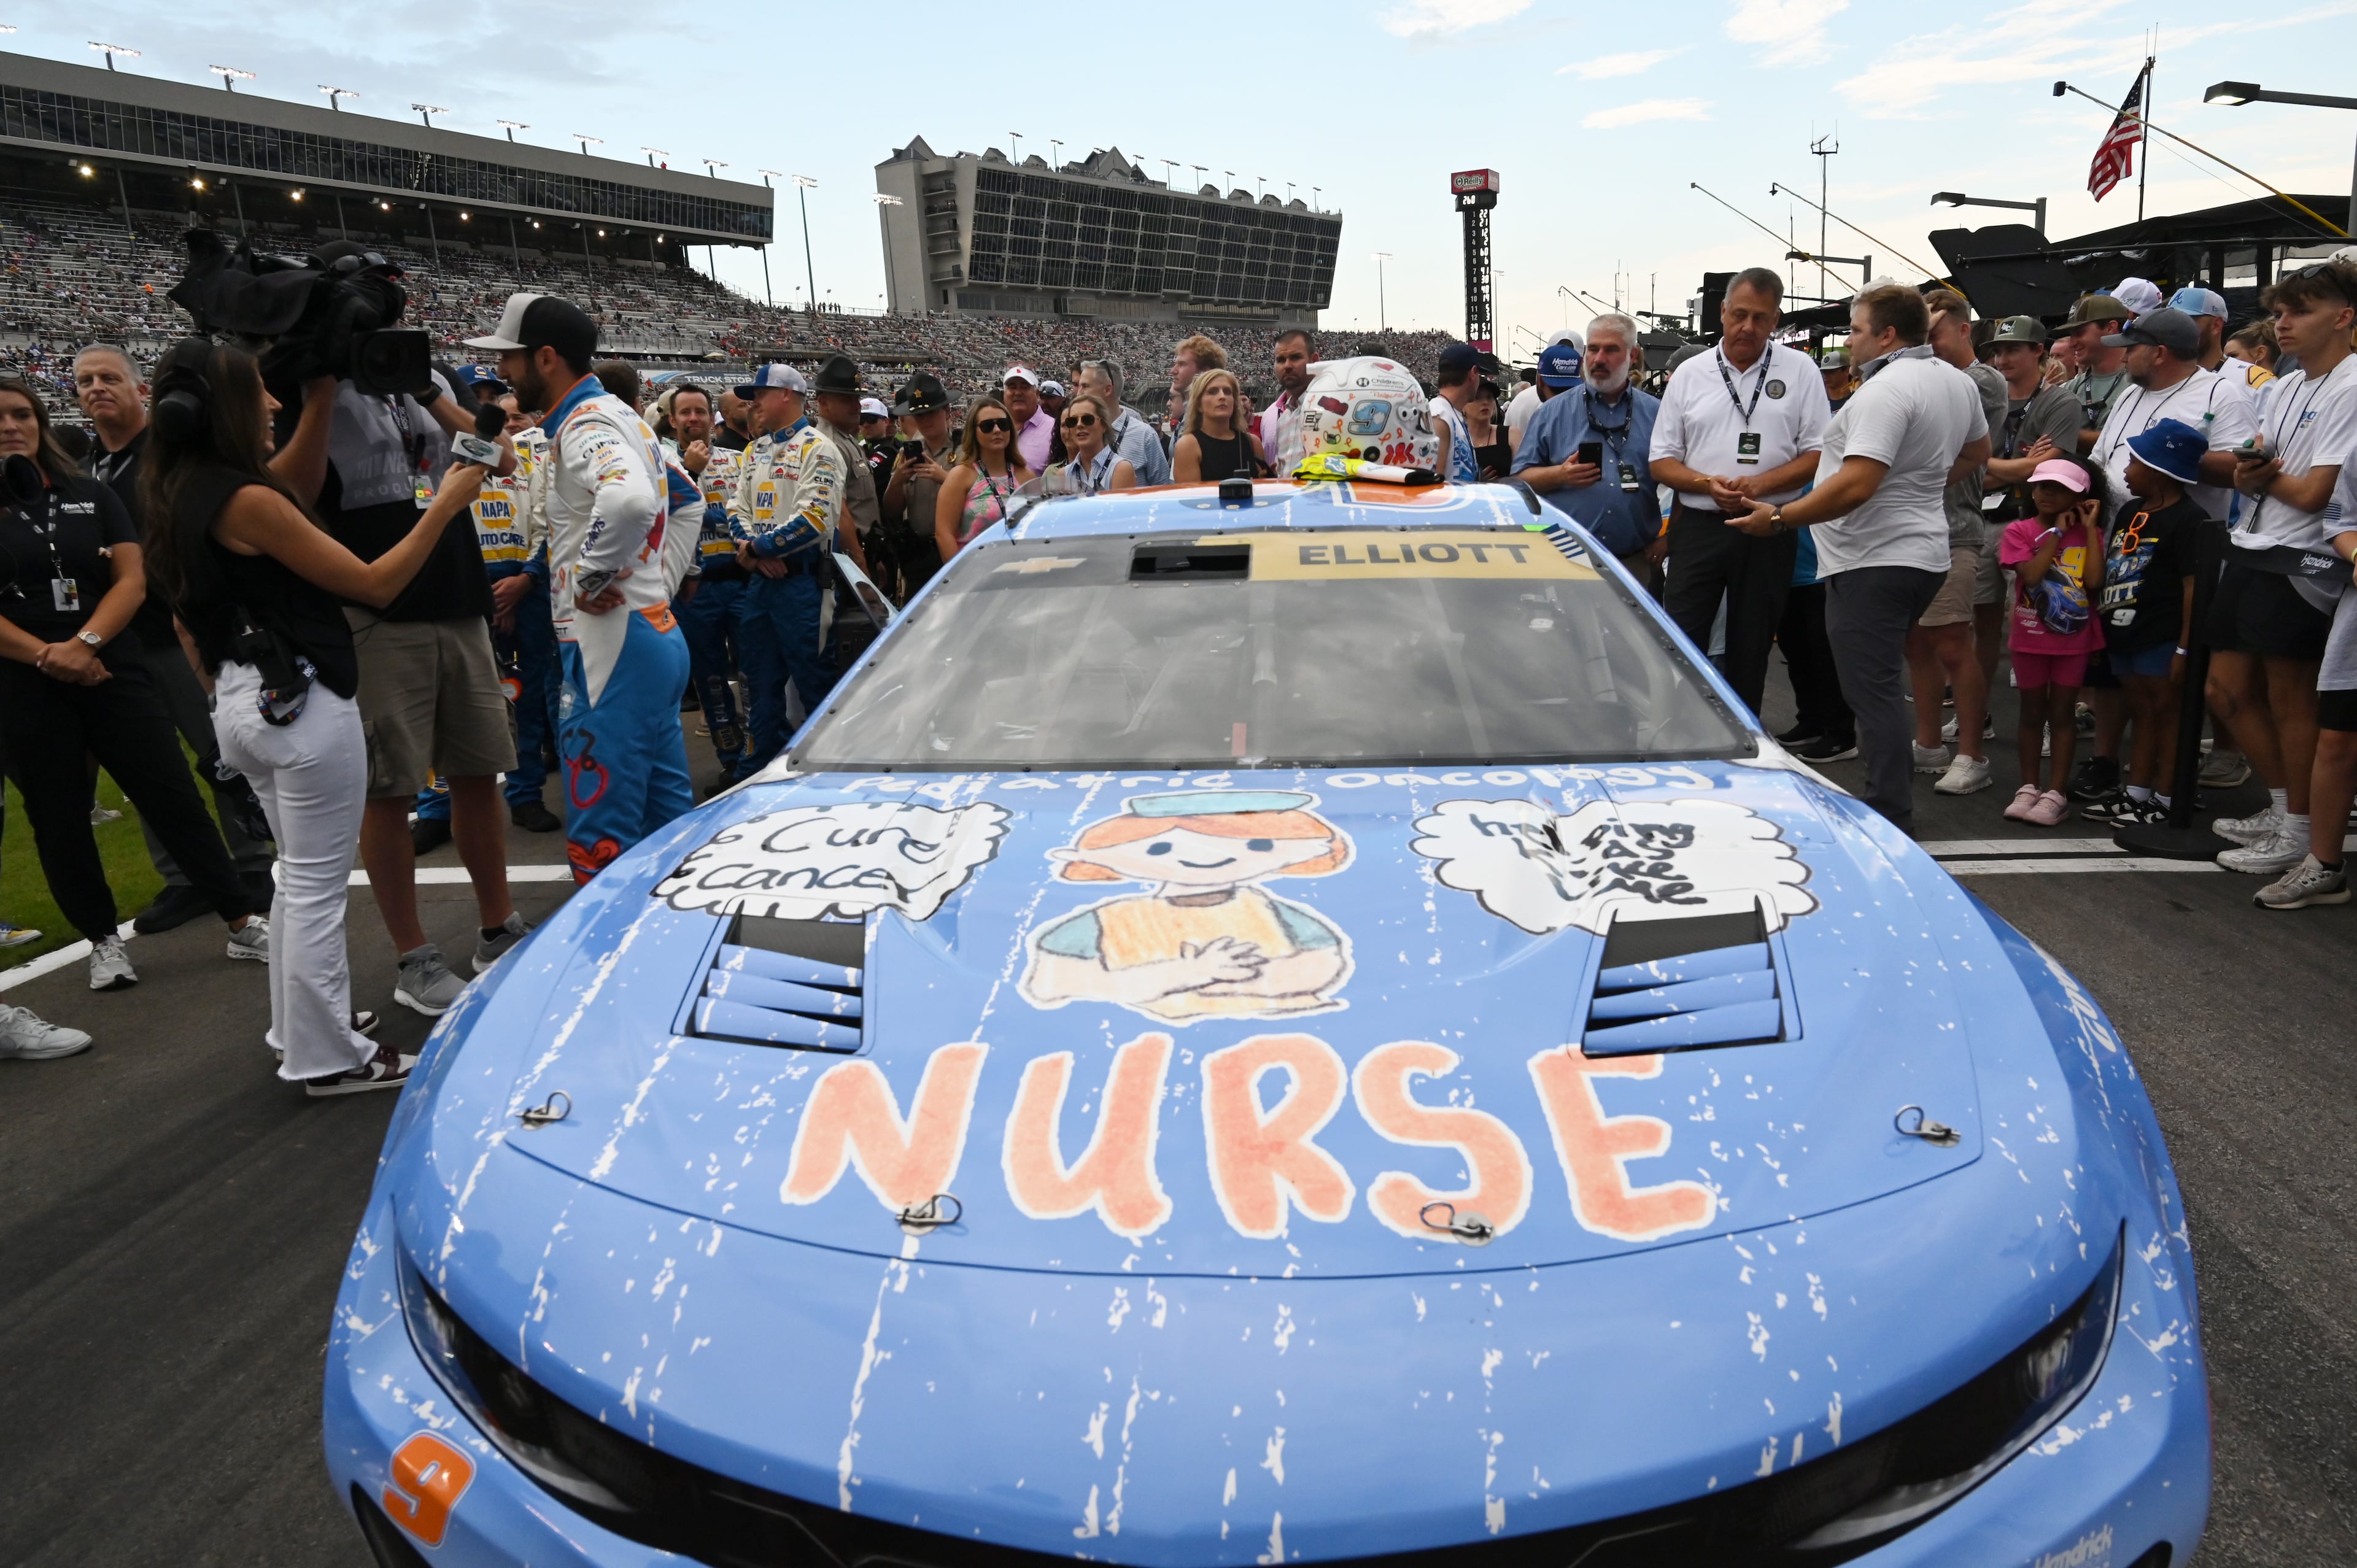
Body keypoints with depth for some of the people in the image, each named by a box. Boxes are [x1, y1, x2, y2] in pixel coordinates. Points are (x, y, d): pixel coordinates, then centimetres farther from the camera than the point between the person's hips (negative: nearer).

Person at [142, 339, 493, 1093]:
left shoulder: (177, 493, 8)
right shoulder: (245, 501, -20)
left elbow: (286, 504, 27)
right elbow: (375, 583, -16)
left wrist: (317, 415, 24)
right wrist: (444, 506, -10)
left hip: (246, 700, 10)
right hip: (303, 702, -10)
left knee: (300, 875, 22)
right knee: (318, 887, 0)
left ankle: (300, 1025, 33)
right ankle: (329, 1059, 9)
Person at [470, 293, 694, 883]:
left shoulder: (586, 422, -13)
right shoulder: (622, 416, 17)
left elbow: (630, 499, -36)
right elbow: (690, 501, 29)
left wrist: (591, 580, -22)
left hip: (612, 643, -10)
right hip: (657, 632, 10)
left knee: (602, 838, -5)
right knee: (667, 815, 16)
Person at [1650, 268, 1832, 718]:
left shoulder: (1799, 371, 4)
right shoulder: (1689, 375, 7)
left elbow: (1818, 453, 0)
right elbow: (1662, 461, 7)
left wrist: (1759, 485, -15)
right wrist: (1707, 484, -13)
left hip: (1768, 531, 0)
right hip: (1698, 526, 0)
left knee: (1751, 649, 8)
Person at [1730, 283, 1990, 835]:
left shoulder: (1885, 390, -19)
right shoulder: (1957, 382, 13)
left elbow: (1857, 484, -27)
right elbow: (1976, 452, 29)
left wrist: (1780, 518, -21)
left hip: (1873, 561, -10)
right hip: (1923, 554, 10)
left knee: (1873, 692, -6)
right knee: (1884, 685, 19)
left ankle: (1891, 819, -4)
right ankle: (1888, 796, 26)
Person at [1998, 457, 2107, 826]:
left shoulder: (2089, 533, 0)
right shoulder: (2020, 530, -4)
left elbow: (2094, 581, -15)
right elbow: (2031, 575, -19)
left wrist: (2089, 528, -11)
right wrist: (2056, 532, -14)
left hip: (2074, 638, 0)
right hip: (2030, 637, 0)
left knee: (2062, 713, 4)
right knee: (2032, 712, 10)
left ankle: (2055, 793, 8)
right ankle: (2029, 787, 19)